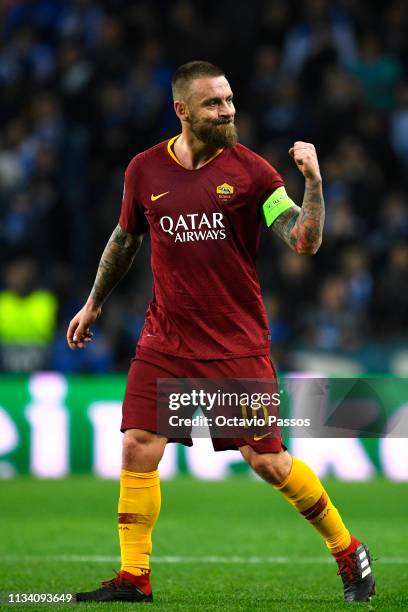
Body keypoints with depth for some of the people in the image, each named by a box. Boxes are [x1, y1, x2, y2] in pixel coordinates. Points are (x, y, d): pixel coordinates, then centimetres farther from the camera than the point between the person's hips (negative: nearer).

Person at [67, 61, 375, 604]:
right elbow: (125, 239, 19)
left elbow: (305, 242, -12)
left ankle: (349, 553, 15)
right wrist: (94, 303, 27)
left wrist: (313, 182, -27)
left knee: (267, 460, -4)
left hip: (238, 344, -3)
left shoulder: (249, 169, -6)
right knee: (138, 447, -6)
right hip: (164, 343, 3)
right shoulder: (144, 171, 2)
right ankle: (133, 578, 5)